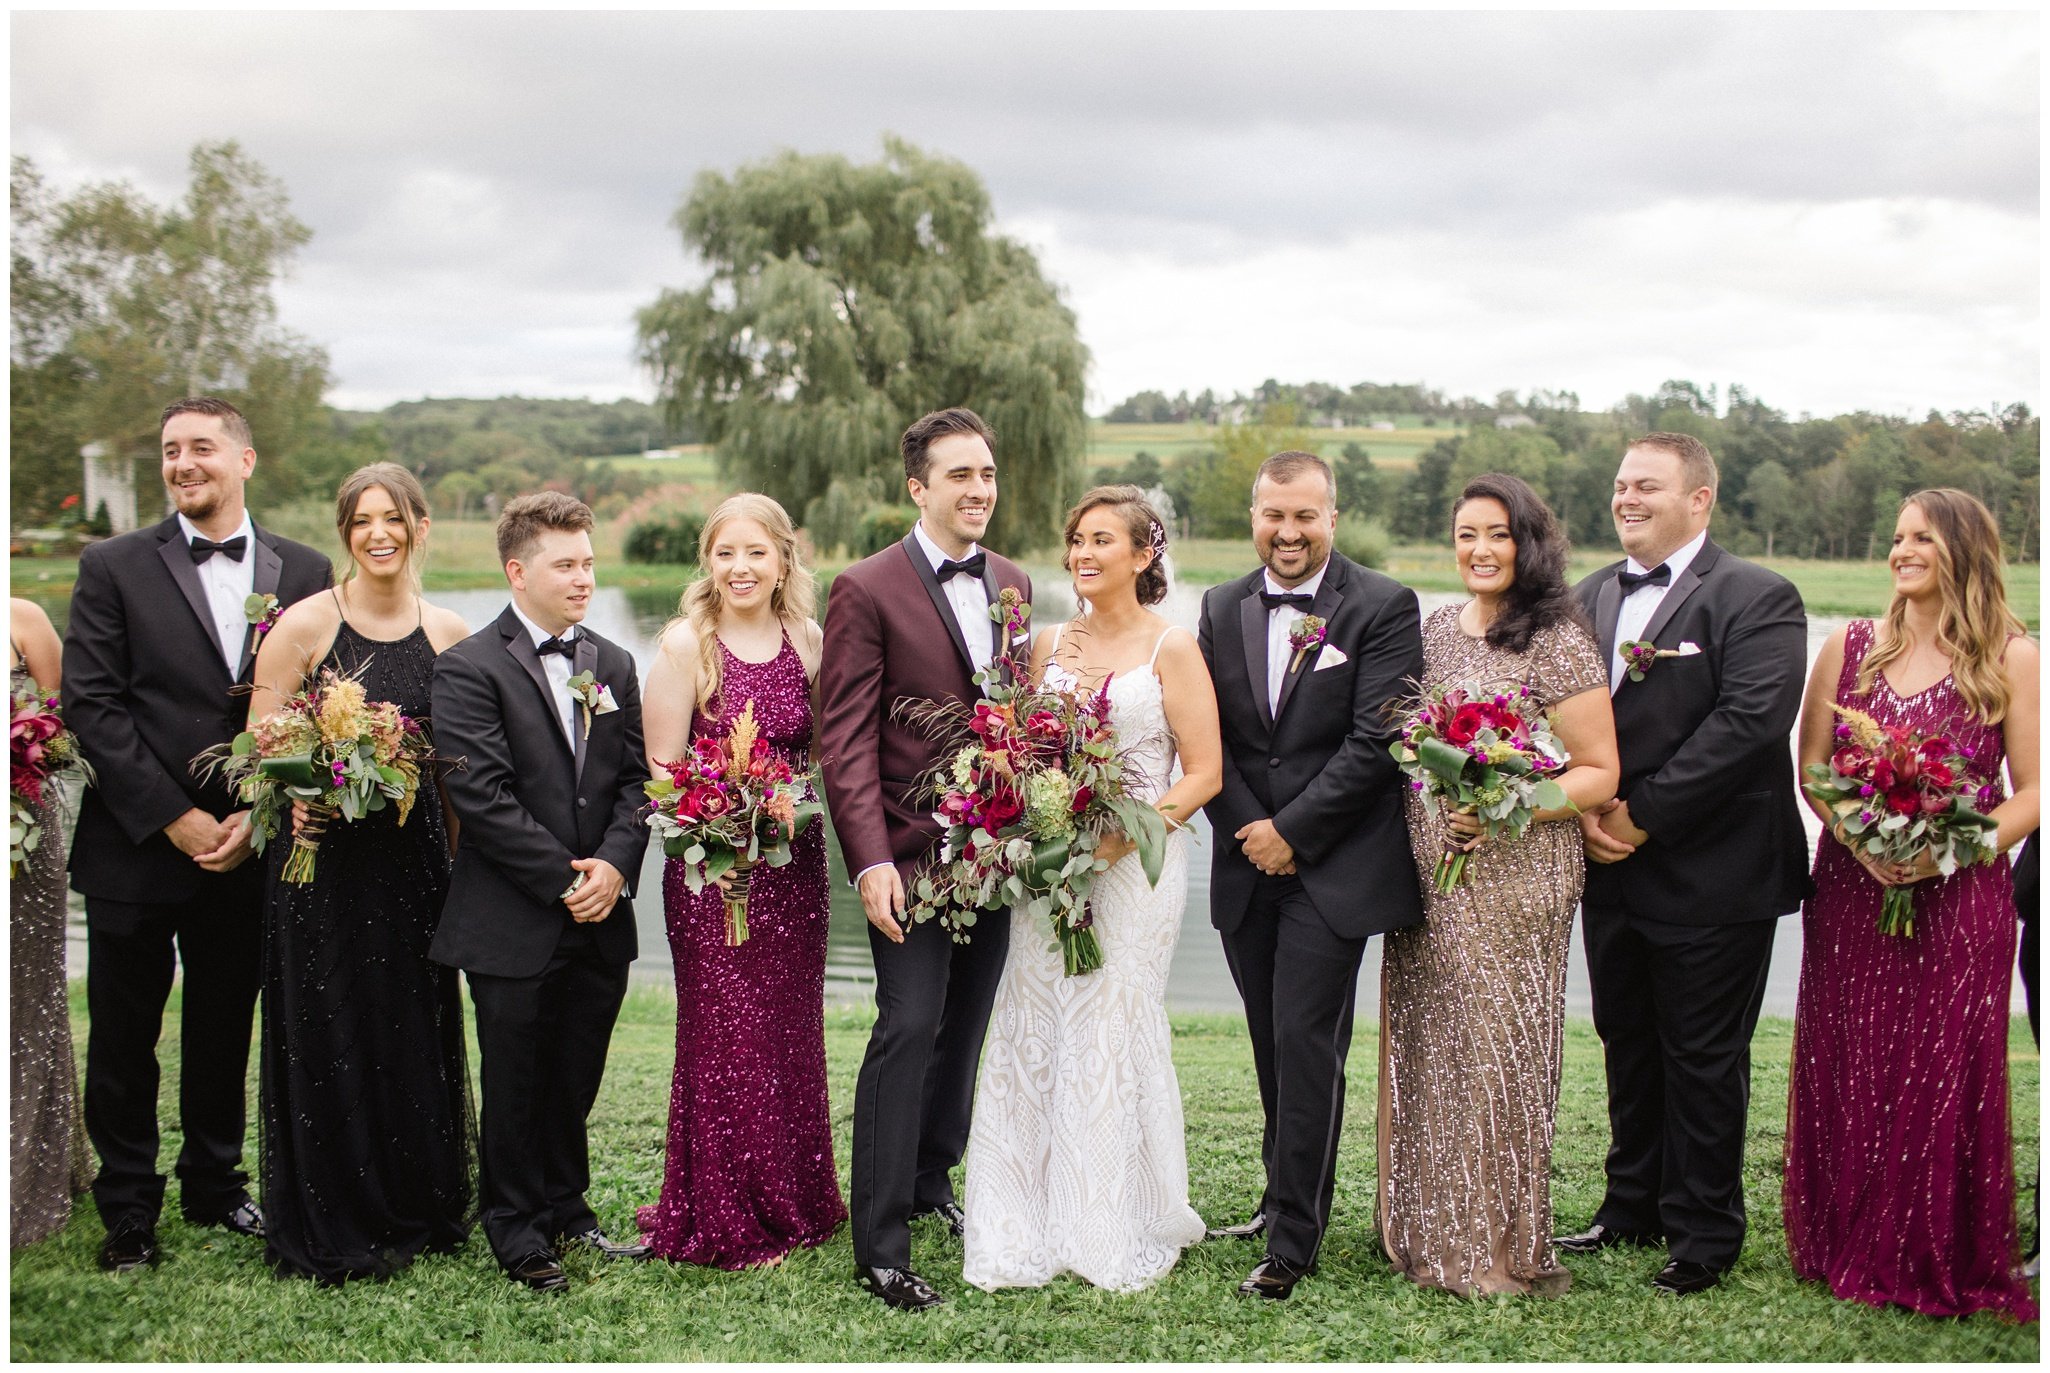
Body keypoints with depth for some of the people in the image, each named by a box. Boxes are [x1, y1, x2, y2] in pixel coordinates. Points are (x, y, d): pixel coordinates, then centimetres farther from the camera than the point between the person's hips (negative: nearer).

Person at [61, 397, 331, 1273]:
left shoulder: (303, 573, 4)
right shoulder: (114, 568, -1)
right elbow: (90, 705, -7)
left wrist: (258, 816, -8)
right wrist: (174, 818, -13)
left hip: (247, 849, 2)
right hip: (135, 850, -1)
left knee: (224, 1034, 14)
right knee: (123, 1041, 7)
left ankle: (215, 1185, 31)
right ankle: (128, 1212, 21)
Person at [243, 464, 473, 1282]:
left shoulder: (448, 633, 4)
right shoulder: (305, 624, -6)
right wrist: (302, 792, -23)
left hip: (414, 856, 3)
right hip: (324, 856, -3)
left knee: (415, 1034, 11)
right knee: (330, 1038, 4)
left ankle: (417, 1210, 28)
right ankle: (331, 1231, 19)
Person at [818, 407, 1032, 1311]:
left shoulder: (1011, 584, 10)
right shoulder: (867, 590, -8)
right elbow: (846, 739, -12)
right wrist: (871, 861, -20)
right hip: (913, 853, -6)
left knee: (965, 1027, 15)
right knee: (910, 1027, -9)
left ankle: (932, 1182, 34)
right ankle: (880, 1248, -2)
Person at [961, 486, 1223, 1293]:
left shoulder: (1172, 648, -2)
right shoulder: (1049, 644, 12)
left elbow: (1204, 773, -5)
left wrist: (1129, 832, -17)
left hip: (1137, 861, -4)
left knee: (1114, 1034, -2)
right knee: (1034, 1031, 2)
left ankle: (1122, 1230, 12)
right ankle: (1035, 1226, 11)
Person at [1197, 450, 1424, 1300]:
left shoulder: (1383, 607, -5)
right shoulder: (1221, 608, 9)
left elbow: (1377, 740, -12)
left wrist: (1292, 832, -13)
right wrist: (1245, 829, -5)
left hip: (1333, 868, -4)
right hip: (1247, 867, 4)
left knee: (1306, 1043, -7)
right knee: (1273, 1046, 11)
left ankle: (1294, 1243, 1)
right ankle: (1284, 1196, 28)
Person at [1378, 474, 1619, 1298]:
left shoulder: (1557, 642, -8)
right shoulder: (1435, 631, 11)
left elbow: (1598, 773, -8)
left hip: (1514, 881, -6)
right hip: (1426, 875, 6)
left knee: (1497, 1049, -1)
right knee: (1423, 1047, 9)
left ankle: (1503, 1249, 13)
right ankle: (1429, 1230, 23)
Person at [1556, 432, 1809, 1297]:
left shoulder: (1758, 600, -9)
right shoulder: (1588, 599, 11)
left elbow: (1750, 722, -20)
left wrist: (1642, 814, -19)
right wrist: (1582, 811, -9)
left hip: (1711, 877, -6)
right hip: (1611, 869, 6)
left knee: (1703, 1061, 4)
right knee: (1628, 1048, 16)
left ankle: (1704, 1233, 18)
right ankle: (1634, 1208, 31)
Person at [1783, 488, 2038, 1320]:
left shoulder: (2012, 658, -1)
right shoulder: (1850, 647, 6)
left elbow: (2032, 792, -1)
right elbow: (1810, 766, 7)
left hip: (1960, 902, -2)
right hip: (1850, 896, 2)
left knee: (1947, 1082, 2)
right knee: (1847, 1077, 6)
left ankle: (1944, 1268, 17)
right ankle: (1850, 1251, 21)